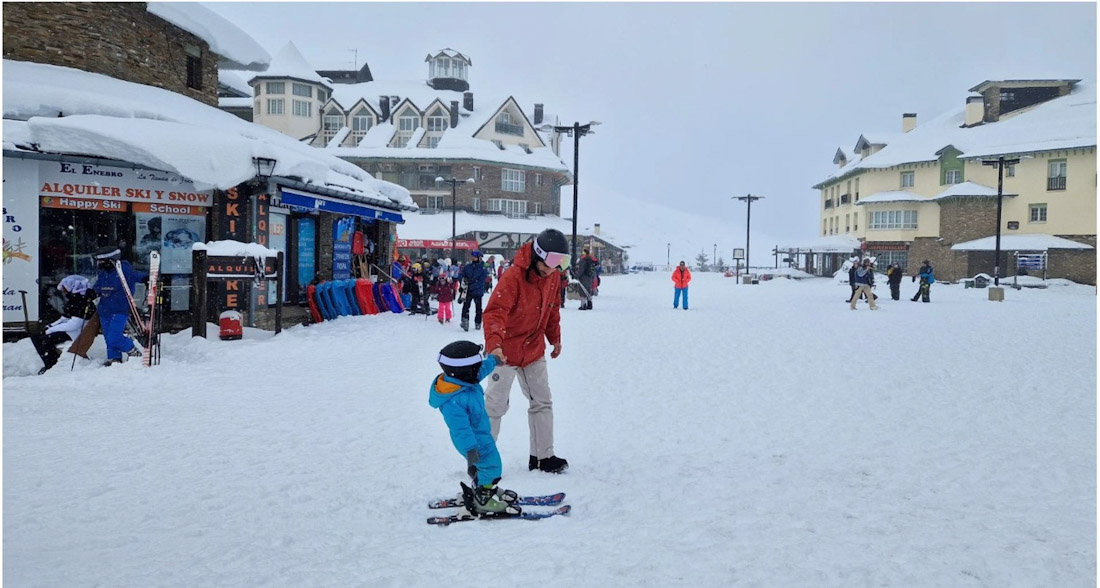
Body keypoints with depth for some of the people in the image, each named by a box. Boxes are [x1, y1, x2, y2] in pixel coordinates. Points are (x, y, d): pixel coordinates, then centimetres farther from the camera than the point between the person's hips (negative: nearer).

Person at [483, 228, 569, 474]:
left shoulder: (553, 276, -2)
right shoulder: (513, 276, -26)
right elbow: (495, 312, -35)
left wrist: (555, 338, 18)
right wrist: (494, 344, -48)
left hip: (534, 350, 7)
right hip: (505, 351, -7)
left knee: (542, 402, 12)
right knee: (495, 405, -1)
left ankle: (543, 456, 23)